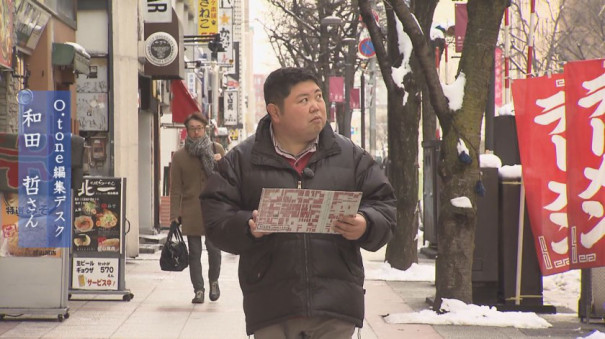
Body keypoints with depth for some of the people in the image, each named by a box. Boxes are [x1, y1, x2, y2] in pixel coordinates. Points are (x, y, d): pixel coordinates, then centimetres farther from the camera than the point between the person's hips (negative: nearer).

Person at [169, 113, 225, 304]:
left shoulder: (217, 150, 9)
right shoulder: (179, 156, 7)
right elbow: (175, 189, 5)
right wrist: (174, 216, -2)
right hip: (191, 213, 0)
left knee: (214, 248, -5)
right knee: (194, 252, 1)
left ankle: (214, 281, 21)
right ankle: (198, 290, 10)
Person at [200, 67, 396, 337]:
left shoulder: (351, 156, 11)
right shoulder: (241, 160, 7)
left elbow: (384, 206, 11)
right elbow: (214, 214, 4)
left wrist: (366, 226, -11)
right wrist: (248, 226, -17)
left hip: (336, 306, 1)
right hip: (270, 305, -1)